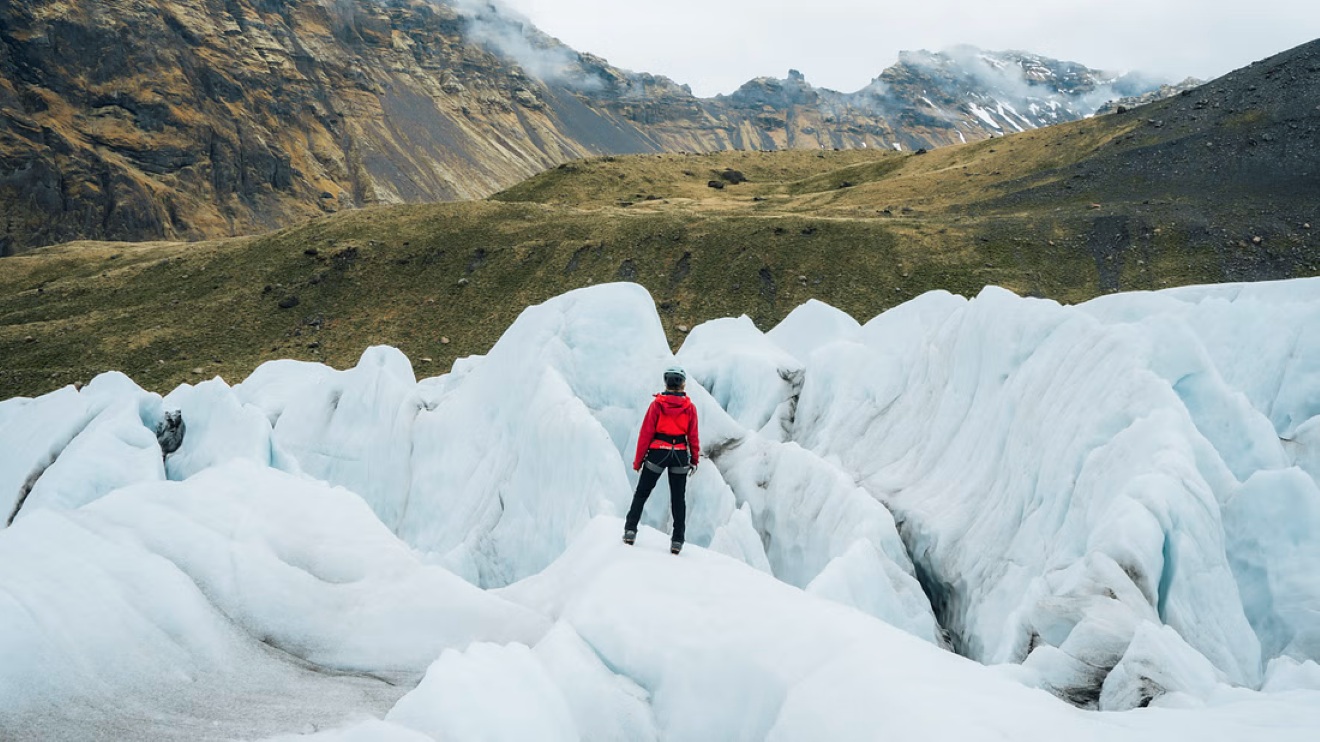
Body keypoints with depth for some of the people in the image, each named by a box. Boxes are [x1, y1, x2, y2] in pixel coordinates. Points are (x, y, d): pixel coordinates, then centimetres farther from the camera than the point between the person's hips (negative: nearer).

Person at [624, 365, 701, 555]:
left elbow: (646, 433, -5)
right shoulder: (690, 407, -2)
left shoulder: (657, 404, -7)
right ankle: (677, 540, 8)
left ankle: (630, 530, 3)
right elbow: (693, 436, 2)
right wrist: (695, 459, 15)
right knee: (678, 498, 10)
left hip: (657, 453, -1)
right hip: (680, 455, 1)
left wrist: (638, 460, 2)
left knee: (642, 493, 11)